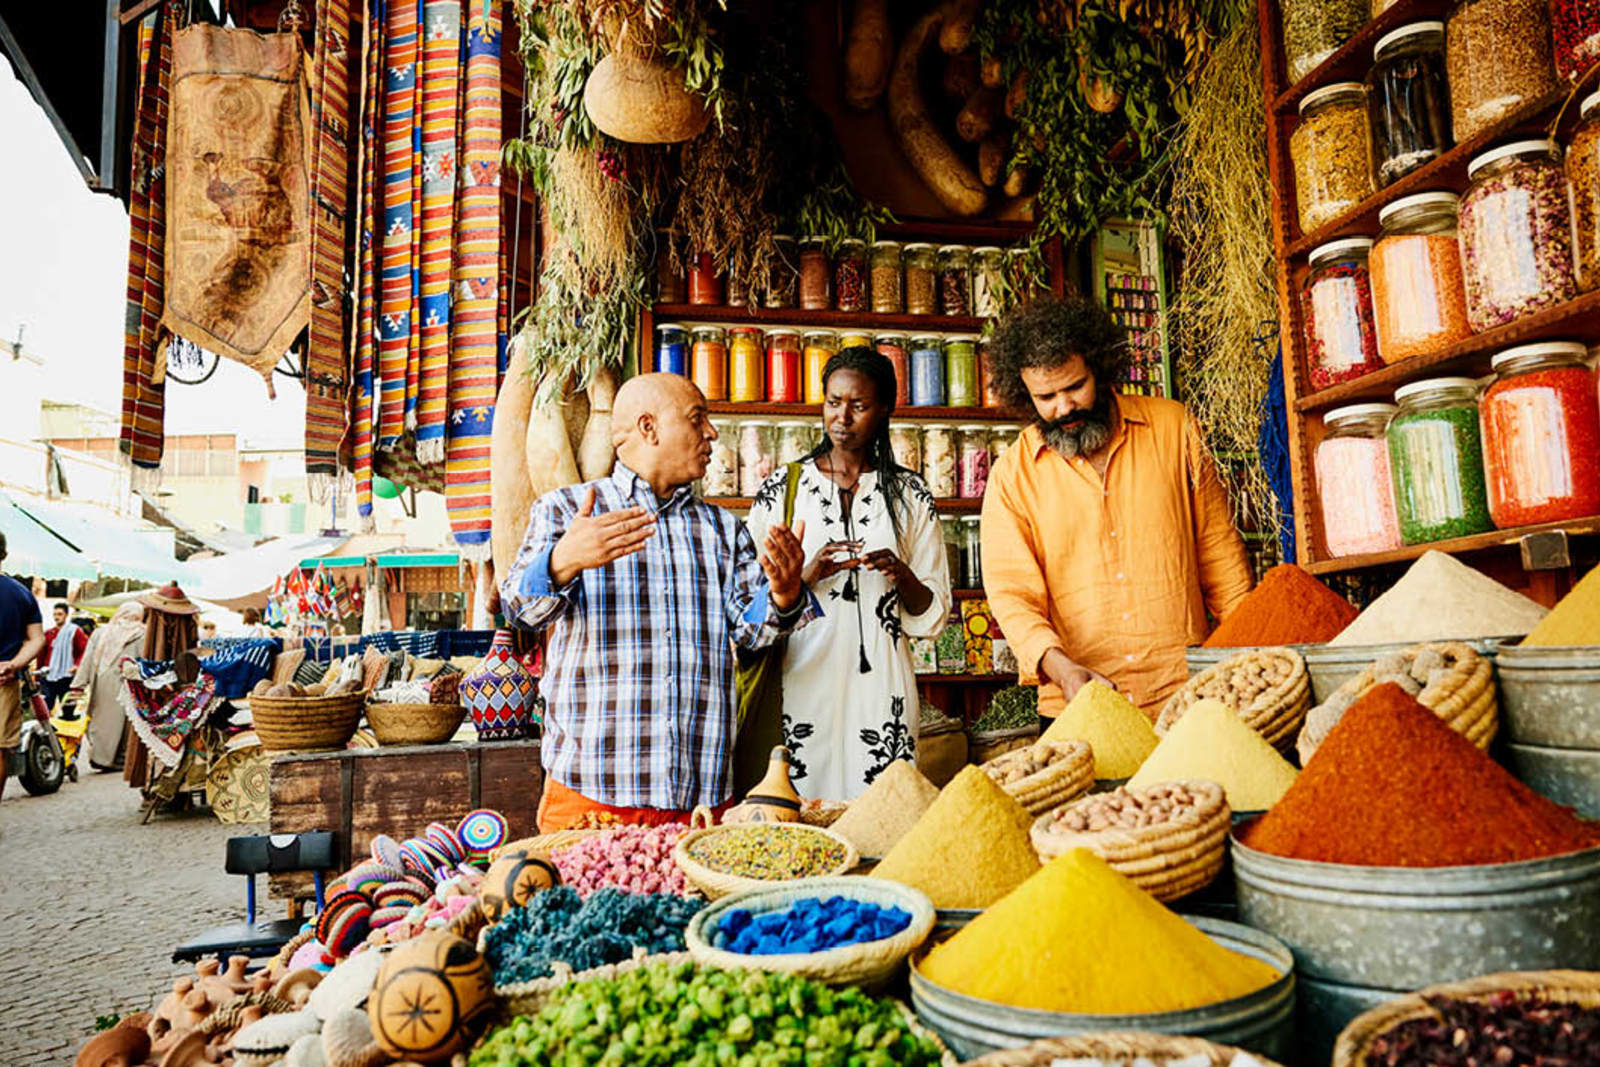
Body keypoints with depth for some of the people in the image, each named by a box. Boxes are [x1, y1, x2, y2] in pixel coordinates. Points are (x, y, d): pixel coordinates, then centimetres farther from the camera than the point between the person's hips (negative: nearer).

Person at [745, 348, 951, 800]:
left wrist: (902, 575, -10)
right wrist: (808, 576, -13)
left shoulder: (910, 493, 8)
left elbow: (932, 617, 9)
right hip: (801, 683, -1)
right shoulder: (781, 488, 5)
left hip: (879, 689, 1)